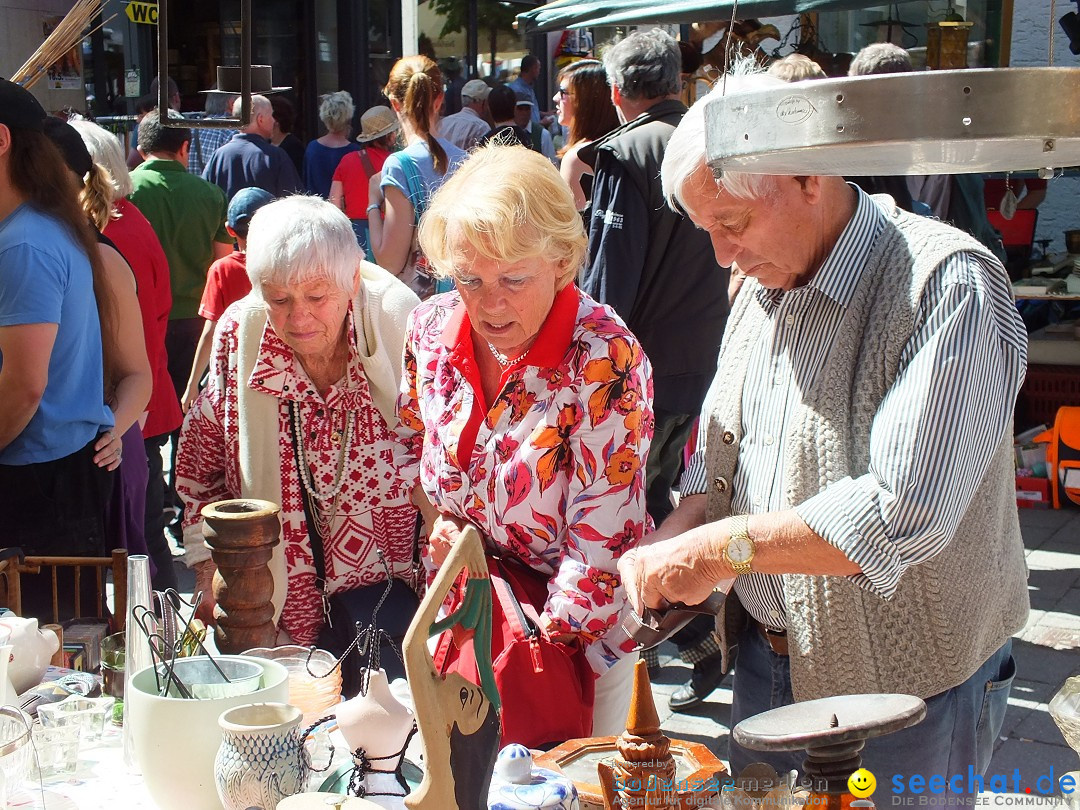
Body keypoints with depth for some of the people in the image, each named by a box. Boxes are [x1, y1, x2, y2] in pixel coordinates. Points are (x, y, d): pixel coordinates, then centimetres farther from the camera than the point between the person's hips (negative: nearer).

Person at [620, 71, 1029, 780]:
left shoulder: (948, 286, -22)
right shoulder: (764, 284, 5)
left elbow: (904, 514, -30)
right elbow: (720, 449, 13)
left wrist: (726, 547, -26)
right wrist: (678, 534, -6)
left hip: (903, 688, -7)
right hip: (766, 660, 7)